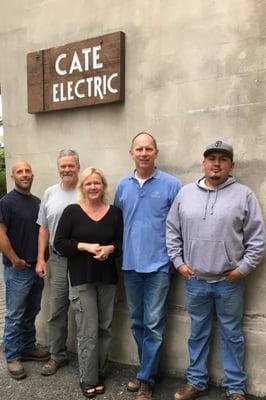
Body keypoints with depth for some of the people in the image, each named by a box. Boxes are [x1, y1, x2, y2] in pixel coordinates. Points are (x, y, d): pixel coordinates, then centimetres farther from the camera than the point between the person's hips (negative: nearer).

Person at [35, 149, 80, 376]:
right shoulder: (50, 194, 7)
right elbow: (44, 228, 11)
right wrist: (40, 259, 8)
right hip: (57, 260, 4)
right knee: (56, 311, 13)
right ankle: (57, 356, 31)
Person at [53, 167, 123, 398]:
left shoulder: (115, 212, 3)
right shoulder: (72, 212, -2)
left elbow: (123, 243, 6)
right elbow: (59, 243, -3)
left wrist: (110, 248, -14)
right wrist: (84, 246, -16)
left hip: (107, 278, 3)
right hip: (81, 278, -2)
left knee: (105, 328, 11)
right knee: (88, 331, 0)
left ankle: (99, 373, 30)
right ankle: (88, 379, 19)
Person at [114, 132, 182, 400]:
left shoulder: (171, 185, -7)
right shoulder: (123, 185, 6)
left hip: (157, 265, -4)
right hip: (130, 264, 5)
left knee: (153, 324, 2)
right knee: (137, 321, 16)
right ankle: (148, 367, 36)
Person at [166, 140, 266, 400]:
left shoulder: (243, 195, -4)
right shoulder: (185, 193, 3)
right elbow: (172, 231, 7)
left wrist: (243, 268, -6)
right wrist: (178, 261, 2)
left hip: (229, 281, -2)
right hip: (195, 279, 2)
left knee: (231, 335, 13)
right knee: (198, 333, 16)